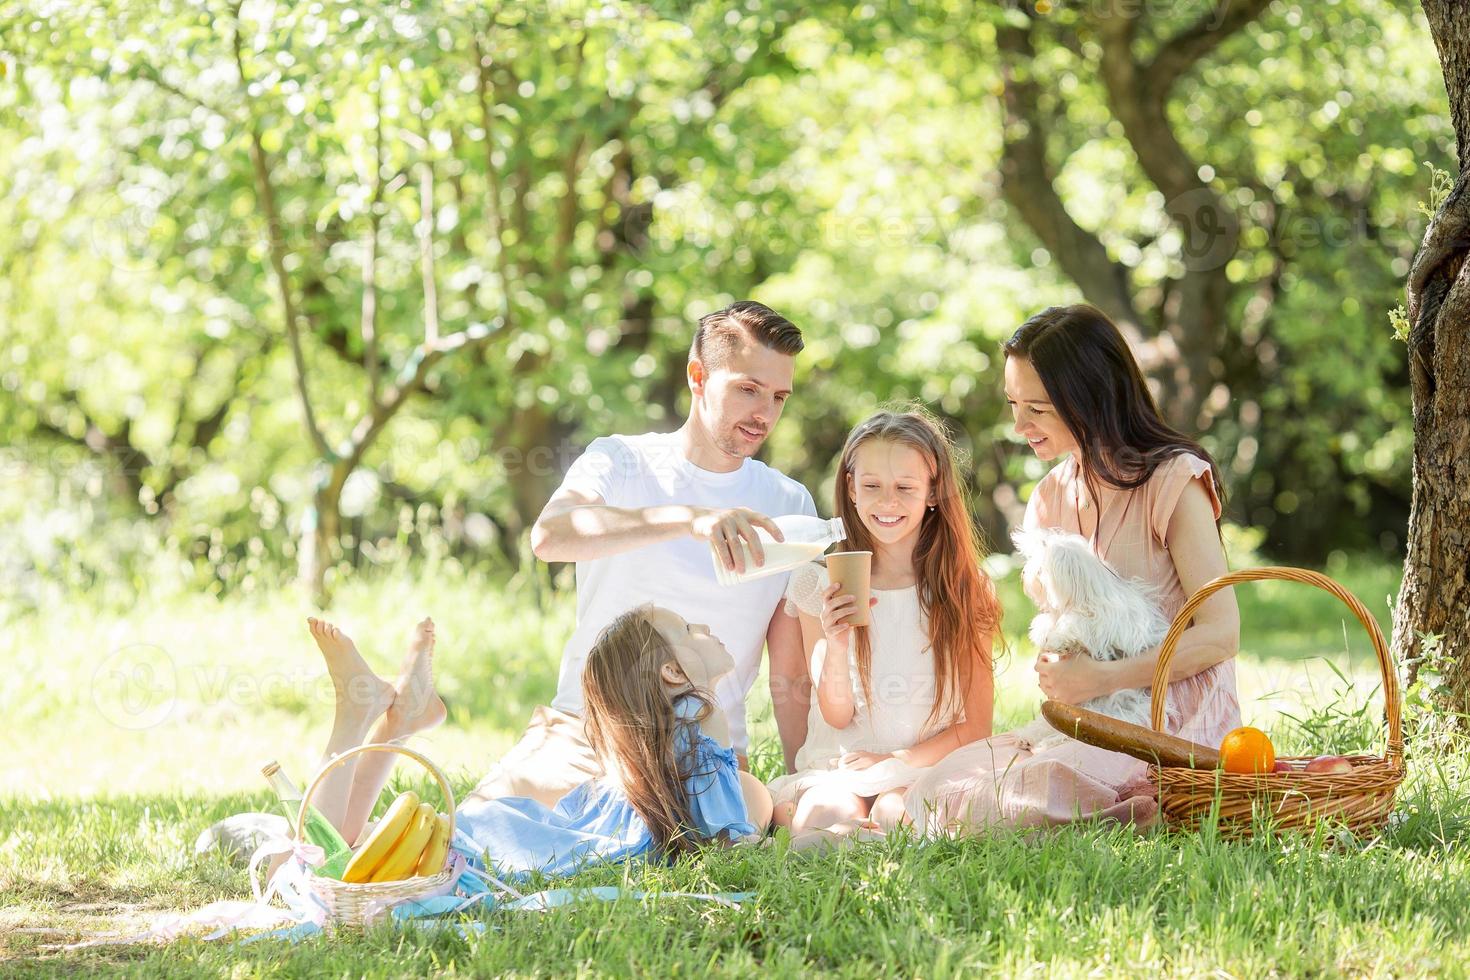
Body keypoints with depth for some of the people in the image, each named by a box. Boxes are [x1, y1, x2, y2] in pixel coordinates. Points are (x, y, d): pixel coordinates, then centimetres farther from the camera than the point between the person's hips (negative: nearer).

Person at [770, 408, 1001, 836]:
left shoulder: (963, 589, 2)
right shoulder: (819, 583, 1)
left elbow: (976, 726, 3)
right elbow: (837, 717, 0)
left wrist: (899, 761, -10)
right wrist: (835, 645, -18)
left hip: (927, 767, 0)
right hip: (836, 769, 0)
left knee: (895, 812, -33)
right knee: (826, 811, -34)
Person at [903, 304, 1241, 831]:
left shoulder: (1172, 481, -7)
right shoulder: (1052, 497, 15)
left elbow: (1220, 634, -13)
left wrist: (1101, 678, -20)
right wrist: (1052, 668, -5)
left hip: (1176, 719, -8)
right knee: (933, 791, -16)